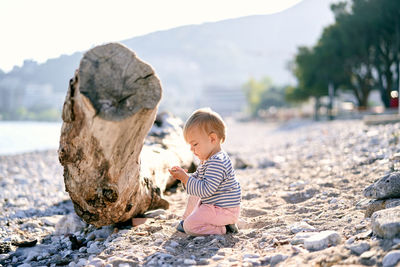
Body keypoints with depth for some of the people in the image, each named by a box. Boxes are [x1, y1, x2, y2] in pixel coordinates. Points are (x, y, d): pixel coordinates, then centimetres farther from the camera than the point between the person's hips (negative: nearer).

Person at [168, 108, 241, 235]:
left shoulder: (217, 163, -27)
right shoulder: (208, 160, 10)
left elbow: (206, 190, -31)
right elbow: (198, 179, 17)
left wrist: (185, 178, -27)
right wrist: (183, 175, -2)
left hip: (224, 211, -11)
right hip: (214, 204, 11)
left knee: (189, 227, -15)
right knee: (194, 197, 30)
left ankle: (224, 229, -11)